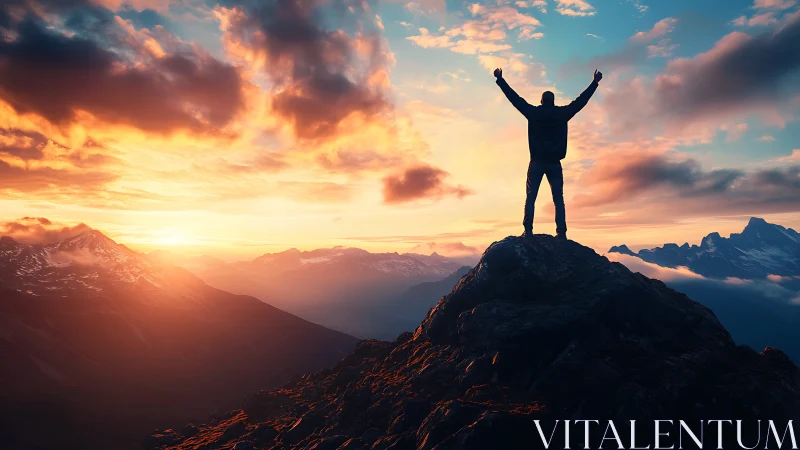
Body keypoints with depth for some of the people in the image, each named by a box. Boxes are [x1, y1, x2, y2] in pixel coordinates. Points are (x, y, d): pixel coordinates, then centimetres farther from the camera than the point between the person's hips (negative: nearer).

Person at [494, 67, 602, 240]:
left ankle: (528, 230, -9)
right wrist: (595, 82, 26)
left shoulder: (533, 112, 1)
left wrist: (500, 80, 14)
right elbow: (581, 100, 14)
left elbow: (515, 98, 6)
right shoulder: (562, 113, 4)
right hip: (555, 163, 1)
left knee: (530, 198, 0)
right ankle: (561, 232, -3)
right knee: (558, 199, 3)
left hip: (537, 163, -1)